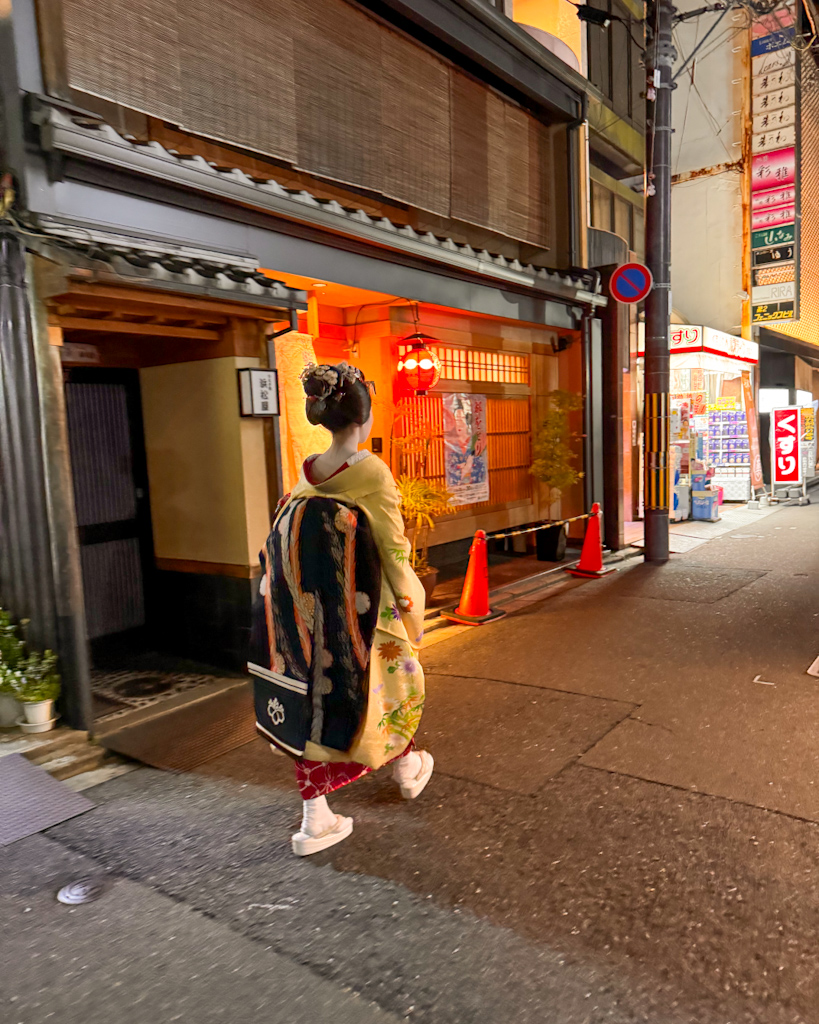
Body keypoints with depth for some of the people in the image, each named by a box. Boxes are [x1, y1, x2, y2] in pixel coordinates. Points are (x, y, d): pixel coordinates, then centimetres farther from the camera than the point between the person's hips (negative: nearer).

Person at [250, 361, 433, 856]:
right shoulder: (372, 472, -16)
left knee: (314, 696, 12)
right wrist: (412, 610, -3)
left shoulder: (307, 472, 1)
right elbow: (393, 549, -14)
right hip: (363, 608, -5)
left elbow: (290, 540, 8)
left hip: (312, 607, 5)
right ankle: (408, 767, 44)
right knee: (391, 681, 20)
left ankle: (316, 819, 18)